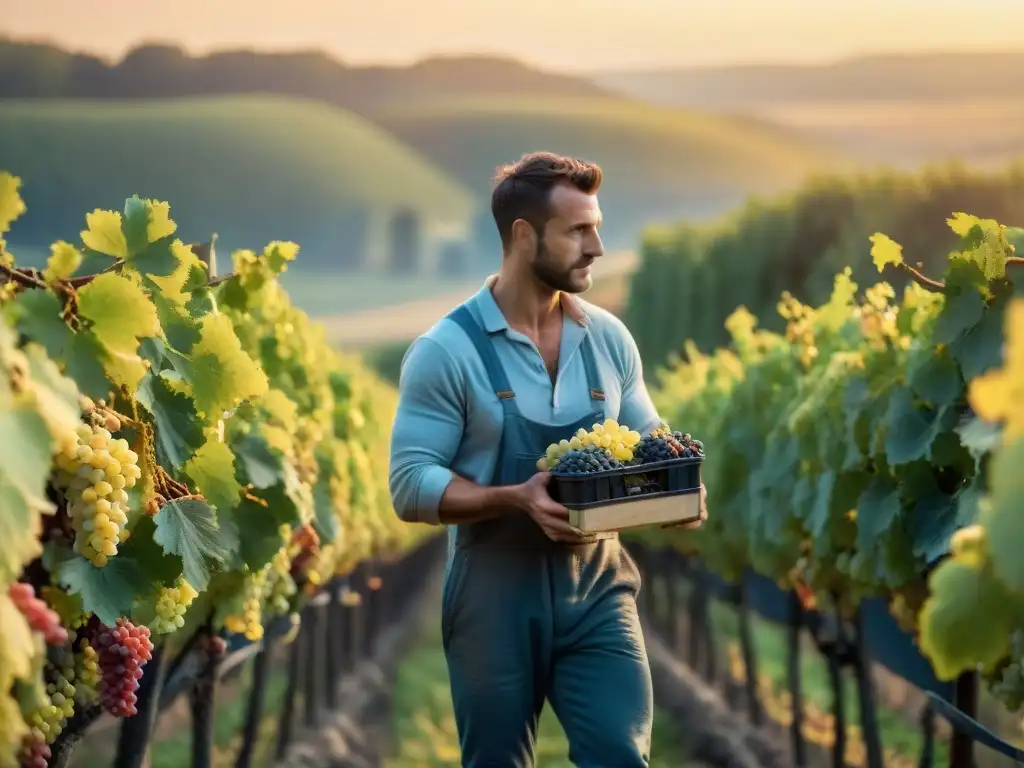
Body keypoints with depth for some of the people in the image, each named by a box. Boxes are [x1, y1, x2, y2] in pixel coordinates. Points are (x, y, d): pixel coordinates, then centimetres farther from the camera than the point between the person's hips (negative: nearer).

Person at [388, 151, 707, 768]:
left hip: (596, 592, 3)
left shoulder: (609, 338, 5)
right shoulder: (447, 350, -10)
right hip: (496, 598, -3)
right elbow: (410, 486, -13)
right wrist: (517, 498, -27)